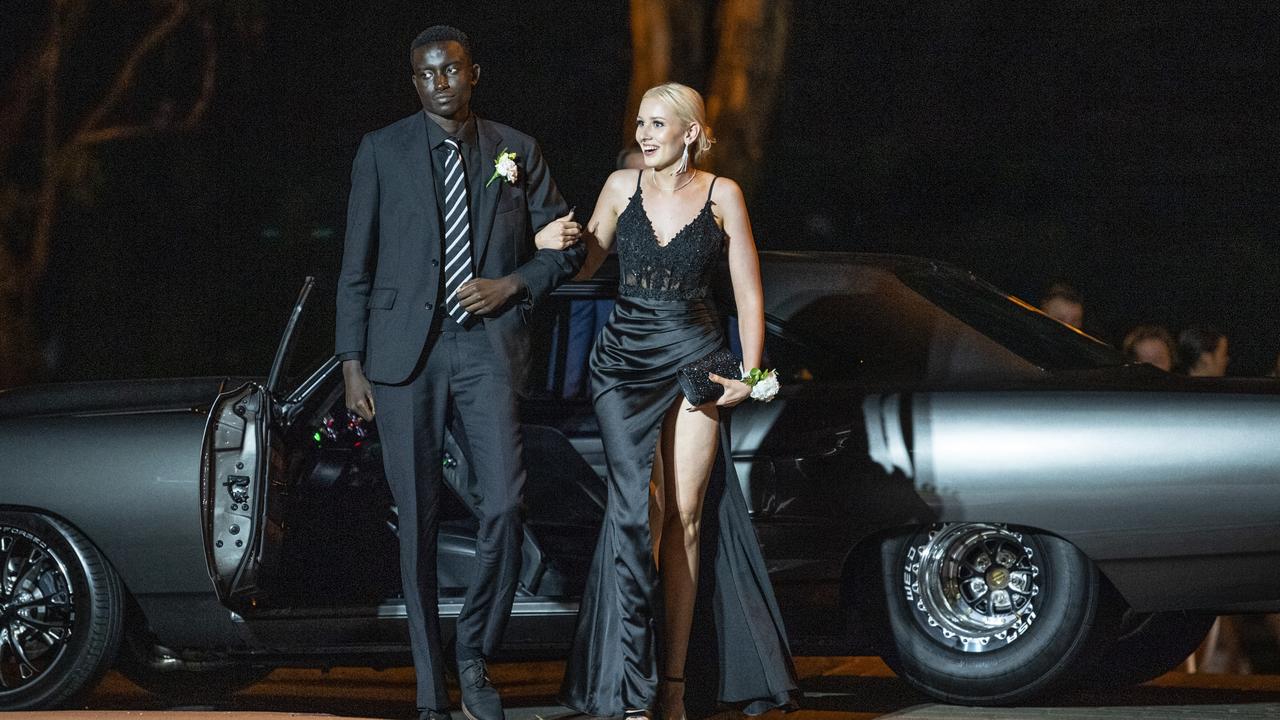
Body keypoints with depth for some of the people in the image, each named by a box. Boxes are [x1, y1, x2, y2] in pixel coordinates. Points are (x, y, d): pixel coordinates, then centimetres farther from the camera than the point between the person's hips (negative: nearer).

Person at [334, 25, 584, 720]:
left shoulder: (516, 151, 10)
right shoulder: (381, 152, 6)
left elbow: (565, 245, 16)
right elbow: (356, 266, 6)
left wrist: (514, 283, -3)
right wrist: (352, 363, 0)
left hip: (488, 346, 1)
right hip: (406, 348, 0)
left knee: (503, 505, -14)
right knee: (417, 521, 2)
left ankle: (474, 655, 7)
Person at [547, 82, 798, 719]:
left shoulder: (721, 195, 2)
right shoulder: (622, 187, 6)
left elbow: (747, 292, 4)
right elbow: (585, 262, 15)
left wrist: (749, 372, -6)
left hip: (694, 357, 0)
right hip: (625, 361, 0)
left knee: (685, 517, -1)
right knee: (639, 509, -14)